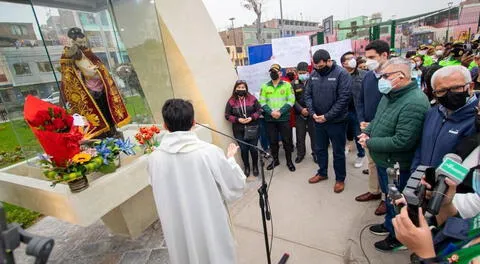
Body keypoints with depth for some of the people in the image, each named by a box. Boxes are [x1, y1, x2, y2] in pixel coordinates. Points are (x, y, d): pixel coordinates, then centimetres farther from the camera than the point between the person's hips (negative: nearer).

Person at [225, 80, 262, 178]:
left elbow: (259, 110, 3)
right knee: (243, 149, 7)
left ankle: (255, 166, 30)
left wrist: (252, 117, -13)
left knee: (253, 148, 4)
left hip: (252, 128, 0)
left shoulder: (252, 98, -1)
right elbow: (227, 115, -1)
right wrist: (238, 119, -15)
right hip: (239, 130, 0)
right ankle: (246, 167, 31)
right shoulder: (231, 101, -3)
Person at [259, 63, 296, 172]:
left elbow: (291, 101, -5)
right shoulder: (265, 86, 5)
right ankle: (275, 160, 29)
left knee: (287, 140, 5)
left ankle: (289, 161, 23)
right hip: (270, 119, 2)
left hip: (284, 118, -1)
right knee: (272, 141, 11)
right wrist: (271, 112, -14)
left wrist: (280, 112, -17)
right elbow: (262, 102, 1)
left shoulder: (287, 85, 1)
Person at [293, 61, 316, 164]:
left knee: (314, 134, 7)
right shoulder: (294, 84, 4)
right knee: (300, 135, 9)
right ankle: (300, 154, 24)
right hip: (299, 113, 1)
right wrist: (301, 109, -13)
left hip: (312, 112, -1)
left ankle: (315, 153, 23)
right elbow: (293, 99, -1)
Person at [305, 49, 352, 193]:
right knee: (320, 149, 18)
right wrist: (312, 113, -9)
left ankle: (340, 179, 27)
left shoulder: (342, 74, -13)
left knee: (338, 152, 8)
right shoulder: (314, 75, 3)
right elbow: (308, 95, 5)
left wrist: (327, 116, -20)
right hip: (318, 121, 5)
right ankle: (322, 173, 38)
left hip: (336, 121, -5)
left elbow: (343, 98, -18)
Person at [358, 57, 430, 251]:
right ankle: (389, 225, 50)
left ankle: (397, 237, 36)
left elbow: (402, 141, -31)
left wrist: (370, 143, -22)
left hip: (396, 166, -9)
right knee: (388, 196, 27)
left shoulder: (414, 103, -28)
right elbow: (378, 119, 16)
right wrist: (367, 132, -2)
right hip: (384, 161, 9)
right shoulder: (390, 94, 2)